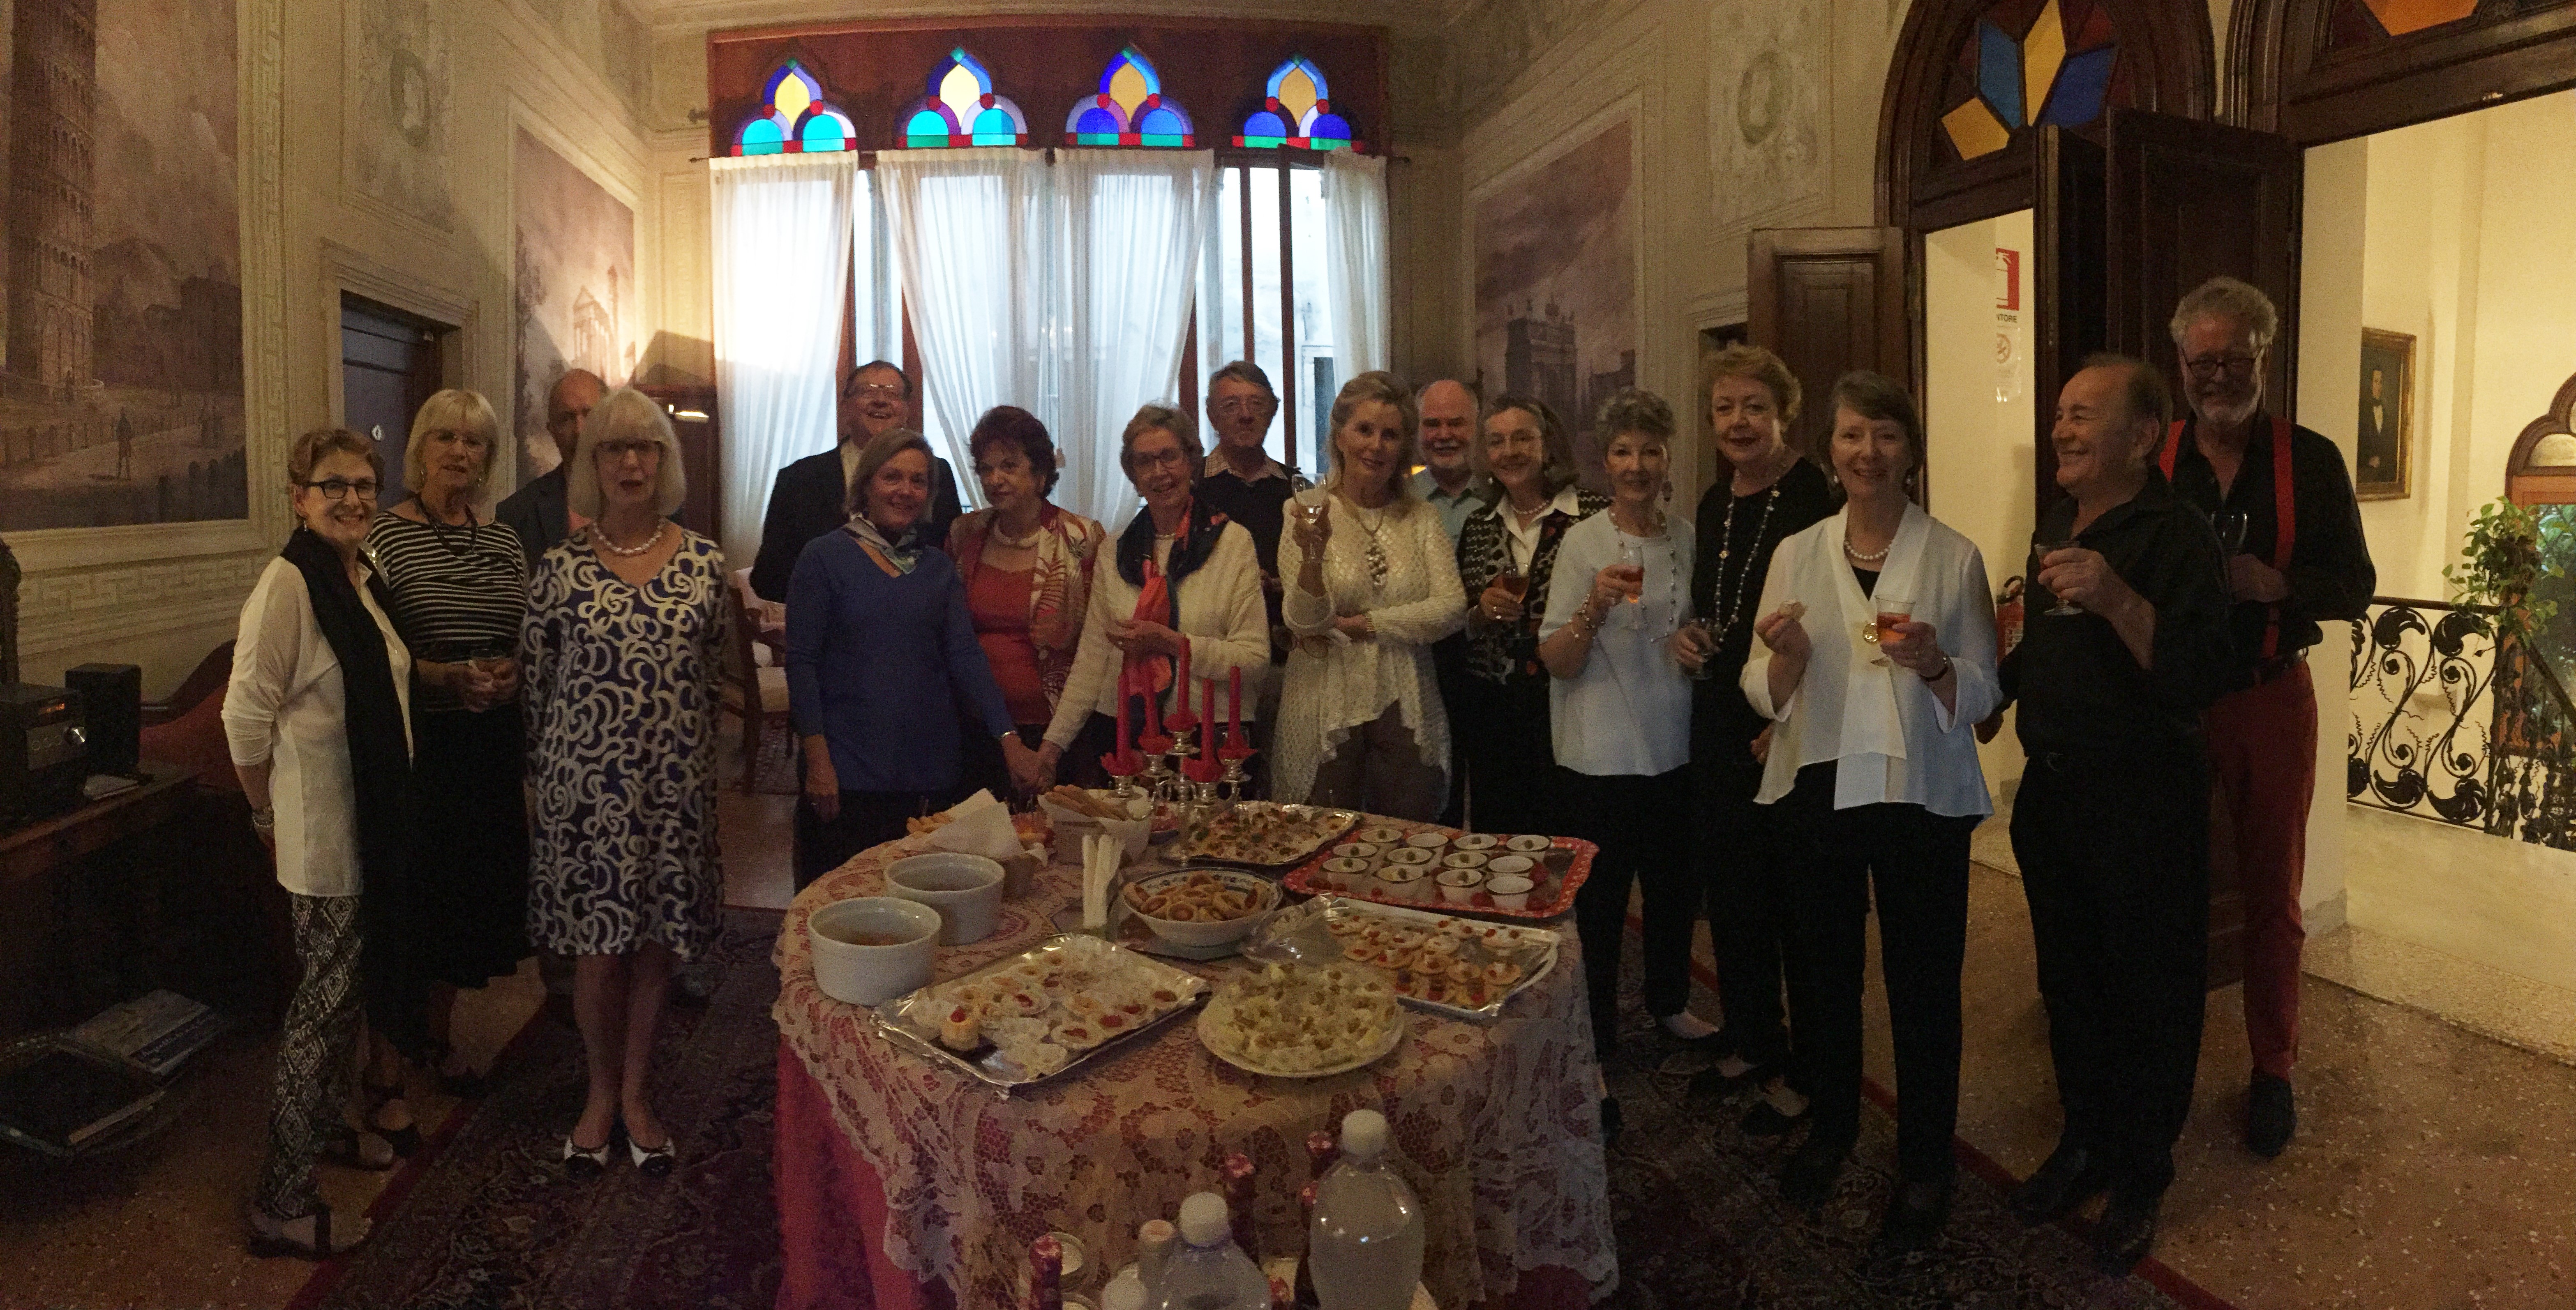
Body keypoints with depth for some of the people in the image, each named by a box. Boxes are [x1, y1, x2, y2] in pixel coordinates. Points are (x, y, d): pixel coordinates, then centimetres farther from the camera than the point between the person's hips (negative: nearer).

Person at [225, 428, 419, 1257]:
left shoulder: (365, 577, 8)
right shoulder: (288, 582, -17)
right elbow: (246, 715, -17)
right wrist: (268, 815, -8)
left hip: (373, 821, 8)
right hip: (322, 832, -8)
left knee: (351, 980, 20)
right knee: (327, 993, -2)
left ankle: (328, 1123, 40)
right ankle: (282, 1202, 10)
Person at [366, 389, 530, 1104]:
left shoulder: (504, 542, 10)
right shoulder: (384, 536, -5)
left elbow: (531, 642, 15)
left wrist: (512, 673, -5)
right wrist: (444, 677, -21)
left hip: (491, 745, 5)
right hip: (417, 743, -5)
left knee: (477, 886, 12)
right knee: (414, 890, 1)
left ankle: (439, 1035, 30)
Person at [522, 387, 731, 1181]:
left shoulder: (703, 563, 0)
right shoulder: (562, 566, -2)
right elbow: (534, 677, 4)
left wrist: (681, 741, 8)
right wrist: (549, 768, 5)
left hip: (675, 783, 1)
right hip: (584, 782, -1)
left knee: (655, 943, 10)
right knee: (597, 948, 5)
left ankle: (636, 1094, 28)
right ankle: (601, 1093, 28)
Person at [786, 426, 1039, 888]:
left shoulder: (937, 567, 9)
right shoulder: (825, 557, -2)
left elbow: (966, 656, 1)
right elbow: (801, 662, -5)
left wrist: (1010, 738, -11)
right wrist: (817, 759, -11)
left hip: (931, 771, 4)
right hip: (848, 771, -3)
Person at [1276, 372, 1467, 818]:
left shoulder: (1421, 520, 6)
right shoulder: (1308, 512, -2)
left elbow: (1451, 610, -7)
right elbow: (1304, 623, -11)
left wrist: (1360, 624, -12)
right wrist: (1313, 554, -28)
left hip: (1404, 711, 2)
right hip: (1326, 711, -2)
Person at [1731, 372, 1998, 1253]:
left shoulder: (1954, 558, -3)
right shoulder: (1795, 555, 3)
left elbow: (1983, 693, -1)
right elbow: (1765, 694, 3)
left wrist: (1933, 665, -22)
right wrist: (1785, 656, -19)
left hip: (1921, 796, -2)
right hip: (1817, 791, 2)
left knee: (1923, 983, 5)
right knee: (1822, 971, 15)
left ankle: (1924, 1163, 24)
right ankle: (1831, 1126, 37)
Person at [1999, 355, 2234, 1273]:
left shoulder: (2174, 535, -15)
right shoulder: (2056, 525, 9)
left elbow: (2200, 679, -26)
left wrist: (2116, 598, -36)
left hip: (2142, 804, -7)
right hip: (2051, 792, 7)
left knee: (2148, 992, 7)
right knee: (2069, 980, 18)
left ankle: (2140, 1179, 24)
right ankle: (2084, 1144, 36)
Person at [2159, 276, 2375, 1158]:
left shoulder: (2311, 461, -1)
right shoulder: (2151, 461, 0)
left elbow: (2355, 587, -2)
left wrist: (2276, 585, -20)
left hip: (2271, 698, 0)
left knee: (2272, 895, 9)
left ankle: (2273, 1071, 23)